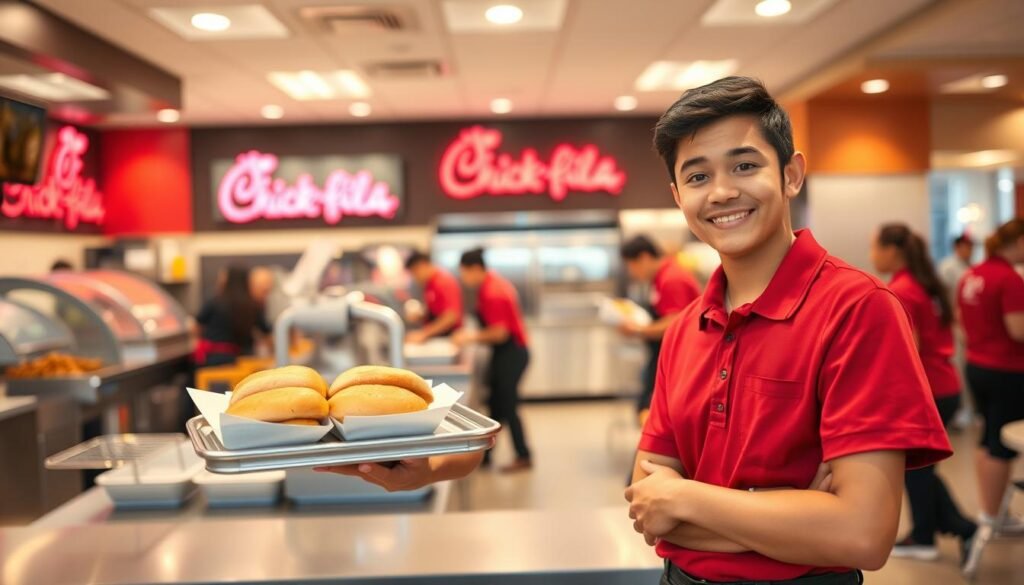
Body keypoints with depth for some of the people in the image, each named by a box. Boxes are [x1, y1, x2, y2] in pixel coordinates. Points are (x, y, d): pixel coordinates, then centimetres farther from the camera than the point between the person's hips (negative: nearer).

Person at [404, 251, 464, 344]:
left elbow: (452, 316, -25)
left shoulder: (445, 282, -17)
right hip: (432, 337, 8)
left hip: (448, 338, -8)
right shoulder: (429, 284, 10)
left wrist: (424, 333, -25)